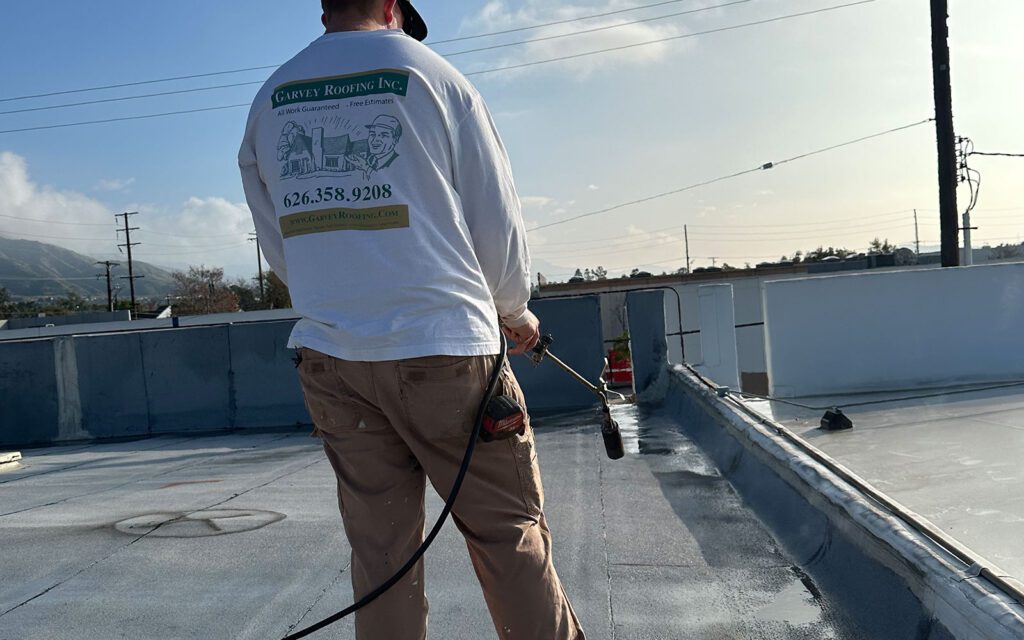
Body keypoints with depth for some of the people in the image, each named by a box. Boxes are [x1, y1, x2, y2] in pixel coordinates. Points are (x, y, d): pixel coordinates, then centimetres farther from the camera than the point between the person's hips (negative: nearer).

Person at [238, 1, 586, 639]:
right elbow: (497, 219, 2)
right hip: (444, 347, -4)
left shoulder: (269, 100, 12)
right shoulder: (433, 76, 1)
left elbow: (279, 246, 16)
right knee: (508, 530, 6)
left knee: (380, 548, 12)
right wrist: (516, 312, 17)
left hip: (329, 356, 4)